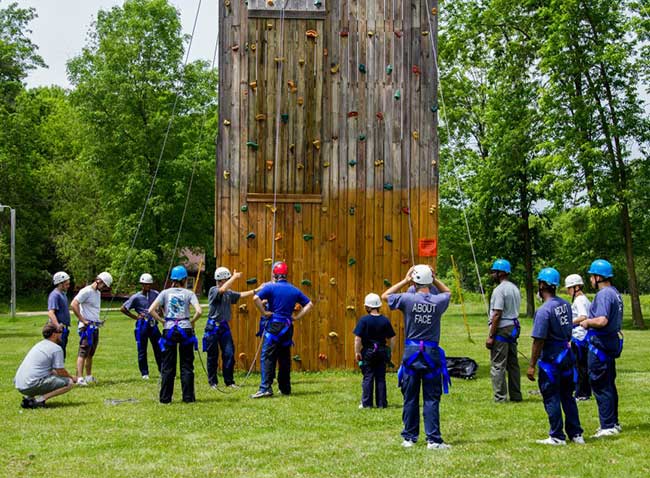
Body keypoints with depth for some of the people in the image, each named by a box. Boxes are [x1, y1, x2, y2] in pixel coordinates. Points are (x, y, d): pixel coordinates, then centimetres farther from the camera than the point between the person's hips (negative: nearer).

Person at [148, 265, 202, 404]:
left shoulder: (165, 293, 5)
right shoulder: (189, 294, 1)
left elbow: (151, 310, -4)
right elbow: (198, 311, -12)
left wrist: (162, 320, 6)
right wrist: (192, 321, 4)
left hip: (169, 330, 1)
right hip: (185, 329, -1)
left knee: (167, 366, 6)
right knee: (187, 365, 6)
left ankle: (165, 397, 7)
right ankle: (188, 397, 6)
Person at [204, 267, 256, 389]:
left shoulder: (229, 293, 10)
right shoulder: (213, 291, -10)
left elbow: (240, 295, 17)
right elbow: (222, 289, -29)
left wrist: (255, 291, 10)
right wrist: (234, 277, -22)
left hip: (224, 326, 6)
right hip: (213, 327, -6)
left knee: (229, 354, 0)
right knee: (213, 356, 3)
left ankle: (229, 381, 7)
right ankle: (213, 382, 13)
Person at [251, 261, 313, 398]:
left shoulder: (270, 287, -4)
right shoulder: (294, 290, 10)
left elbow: (256, 298, -19)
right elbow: (309, 304, 11)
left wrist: (264, 312, -9)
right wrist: (297, 317, 9)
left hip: (274, 325, -5)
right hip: (288, 326, 5)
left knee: (267, 357, -7)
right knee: (285, 358, 13)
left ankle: (265, 388, -16)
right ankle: (285, 388, 16)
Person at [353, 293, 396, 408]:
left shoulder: (364, 320, -11)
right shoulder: (385, 320, -1)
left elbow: (358, 338, -14)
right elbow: (392, 338, 3)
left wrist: (357, 352, -6)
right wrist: (391, 351, 12)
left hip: (368, 352, -3)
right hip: (382, 352, 3)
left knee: (368, 377, 4)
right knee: (381, 378, 9)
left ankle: (366, 403, 4)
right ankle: (381, 403, 10)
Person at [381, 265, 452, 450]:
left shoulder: (408, 299, -9)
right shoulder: (439, 301, -4)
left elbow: (385, 295, 9)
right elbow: (448, 292, 21)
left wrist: (405, 281, 8)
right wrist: (434, 279, 11)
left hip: (411, 353, 0)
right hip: (432, 353, 0)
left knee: (410, 398, 10)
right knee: (431, 399, 2)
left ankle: (409, 438, 16)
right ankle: (433, 439, -1)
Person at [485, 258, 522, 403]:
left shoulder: (499, 290, -15)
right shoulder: (515, 289, 14)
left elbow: (497, 314, -19)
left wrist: (491, 336, -17)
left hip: (502, 329, -9)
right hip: (514, 328, 9)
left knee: (497, 365, -5)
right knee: (513, 363, 14)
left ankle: (500, 398, -6)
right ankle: (516, 395, 18)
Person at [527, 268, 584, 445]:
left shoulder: (544, 311, -20)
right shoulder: (565, 304, 4)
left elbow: (539, 340, -19)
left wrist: (532, 365, -13)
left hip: (551, 358, -8)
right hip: (566, 354, 8)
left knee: (551, 398, 3)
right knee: (567, 396, 16)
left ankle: (557, 436, 8)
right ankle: (576, 434, 20)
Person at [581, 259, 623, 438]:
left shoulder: (603, 295, -19)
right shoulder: (615, 293, 14)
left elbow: (602, 321, -31)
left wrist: (587, 322, -13)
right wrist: (590, 322, 17)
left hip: (600, 344, -10)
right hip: (612, 341, 10)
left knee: (600, 386, -5)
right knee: (609, 385, 17)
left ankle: (607, 426, -3)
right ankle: (613, 423, 25)